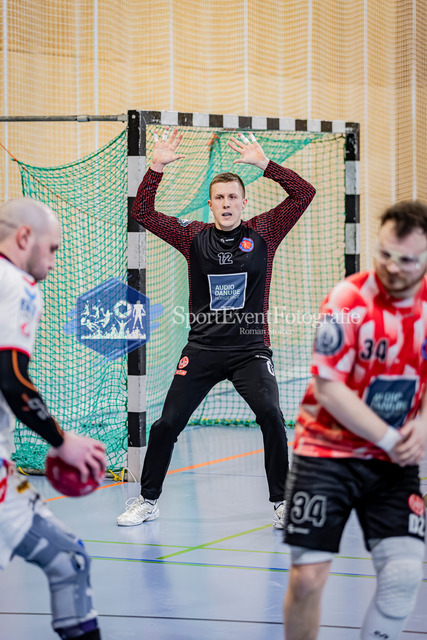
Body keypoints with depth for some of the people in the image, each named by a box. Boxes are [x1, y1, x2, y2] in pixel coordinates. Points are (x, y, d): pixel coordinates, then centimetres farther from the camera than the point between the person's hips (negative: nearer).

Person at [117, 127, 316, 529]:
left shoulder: (263, 233, 2)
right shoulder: (194, 236, 5)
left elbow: (304, 194, -4)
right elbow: (142, 213, 4)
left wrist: (264, 164, -10)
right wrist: (156, 167, -7)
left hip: (250, 349, -1)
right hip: (201, 349, 2)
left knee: (271, 416, -20)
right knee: (167, 424, 0)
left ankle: (281, 503, -5)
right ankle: (148, 500, 18)